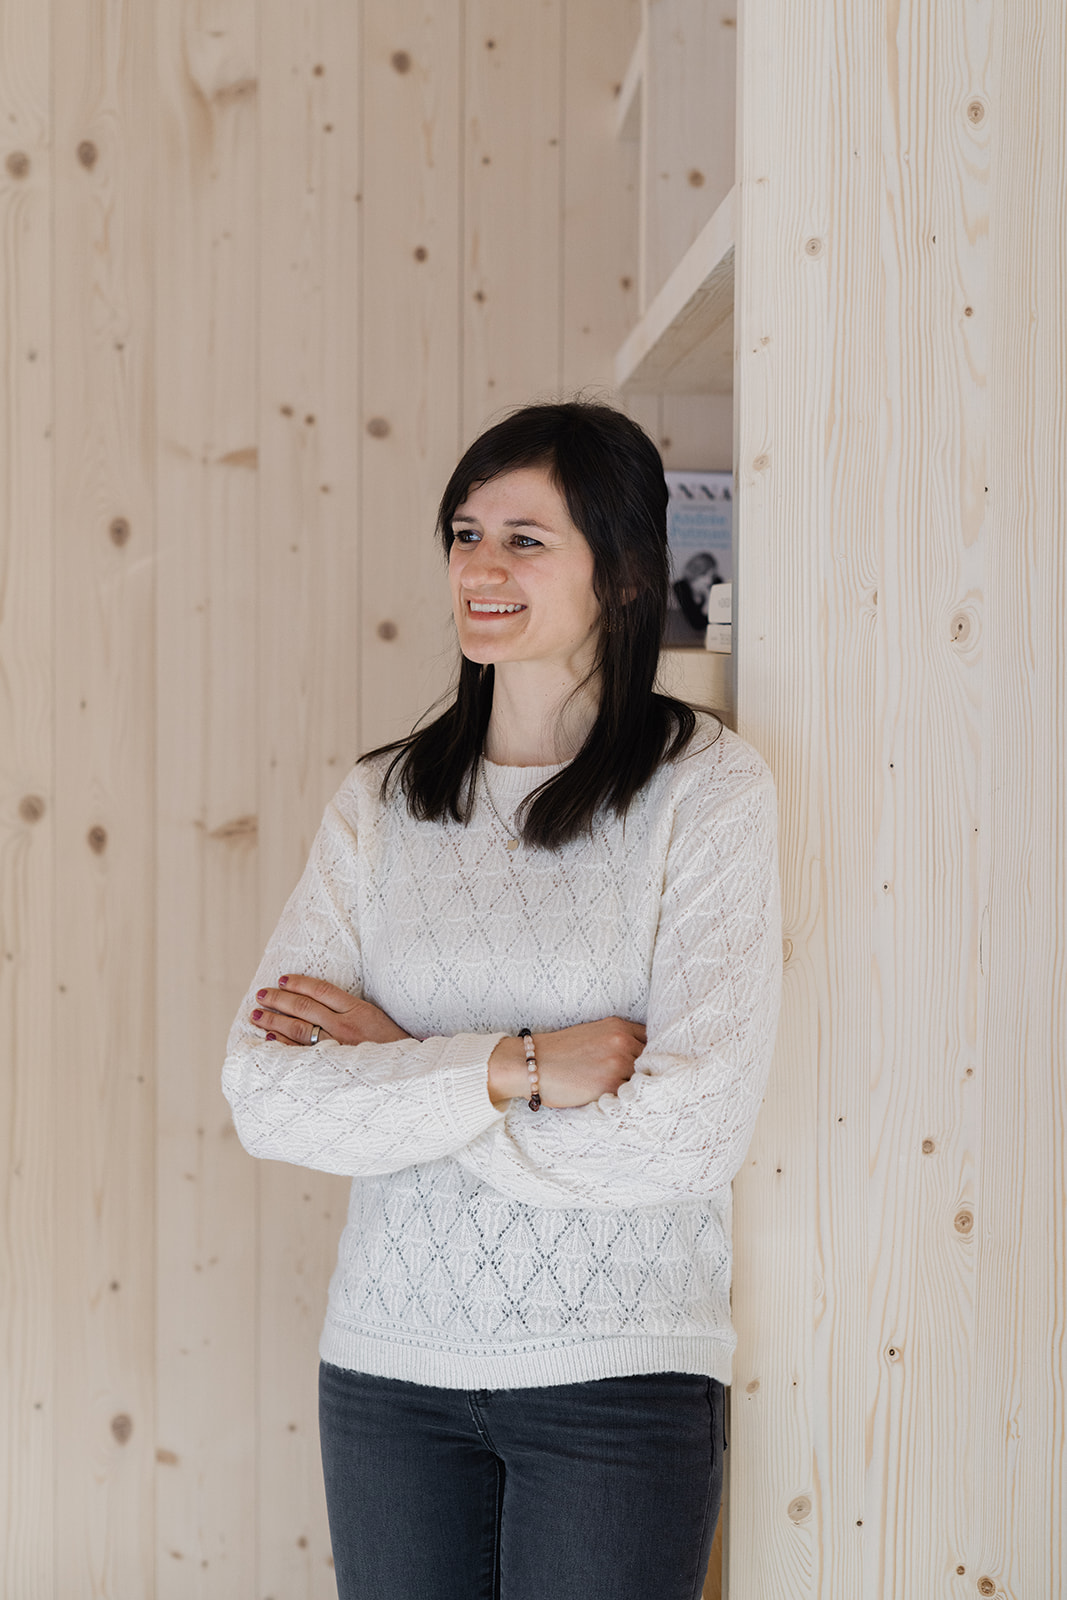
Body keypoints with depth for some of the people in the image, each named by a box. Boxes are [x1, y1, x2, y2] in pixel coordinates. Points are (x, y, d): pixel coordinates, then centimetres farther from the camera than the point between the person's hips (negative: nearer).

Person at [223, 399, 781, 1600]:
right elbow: (265, 1097, -6)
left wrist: (398, 1064, -10)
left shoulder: (709, 791, -7)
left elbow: (689, 1137, -16)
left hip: (617, 1375, -3)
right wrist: (510, 1068, -17)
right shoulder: (380, 802, 3)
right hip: (387, 1364, 3)